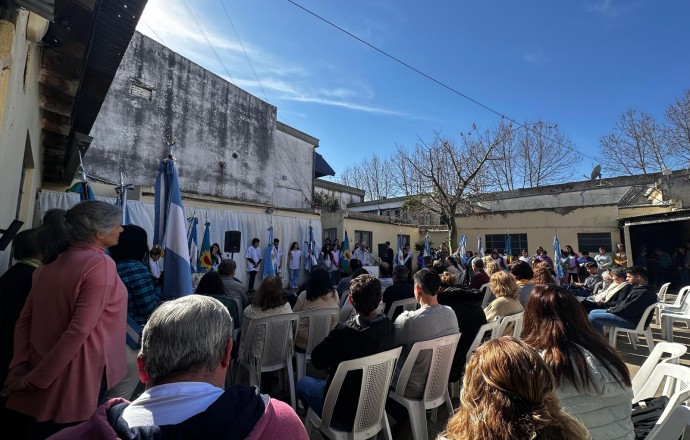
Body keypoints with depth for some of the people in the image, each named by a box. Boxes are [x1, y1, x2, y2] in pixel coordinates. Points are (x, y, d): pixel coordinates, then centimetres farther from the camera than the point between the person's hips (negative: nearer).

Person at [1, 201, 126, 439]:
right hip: (78, 380, -7)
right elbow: (79, 331, -25)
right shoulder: (100, 264, -21)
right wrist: (36, 379, -14)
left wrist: (20, 365, -1)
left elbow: (25, 319, 5)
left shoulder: (51, 263, 5)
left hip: (43, 375, 8)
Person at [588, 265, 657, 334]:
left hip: (631, 321, -11)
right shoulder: (637, 288, 12)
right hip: (626, 314, 11)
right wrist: (614, 308, 5)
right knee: (593, 312, 10)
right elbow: (624, 302, 21)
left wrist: (611, 310, -9)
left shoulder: (645, 293, -22)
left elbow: (628, 309, -24)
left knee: (593, 317, -19)